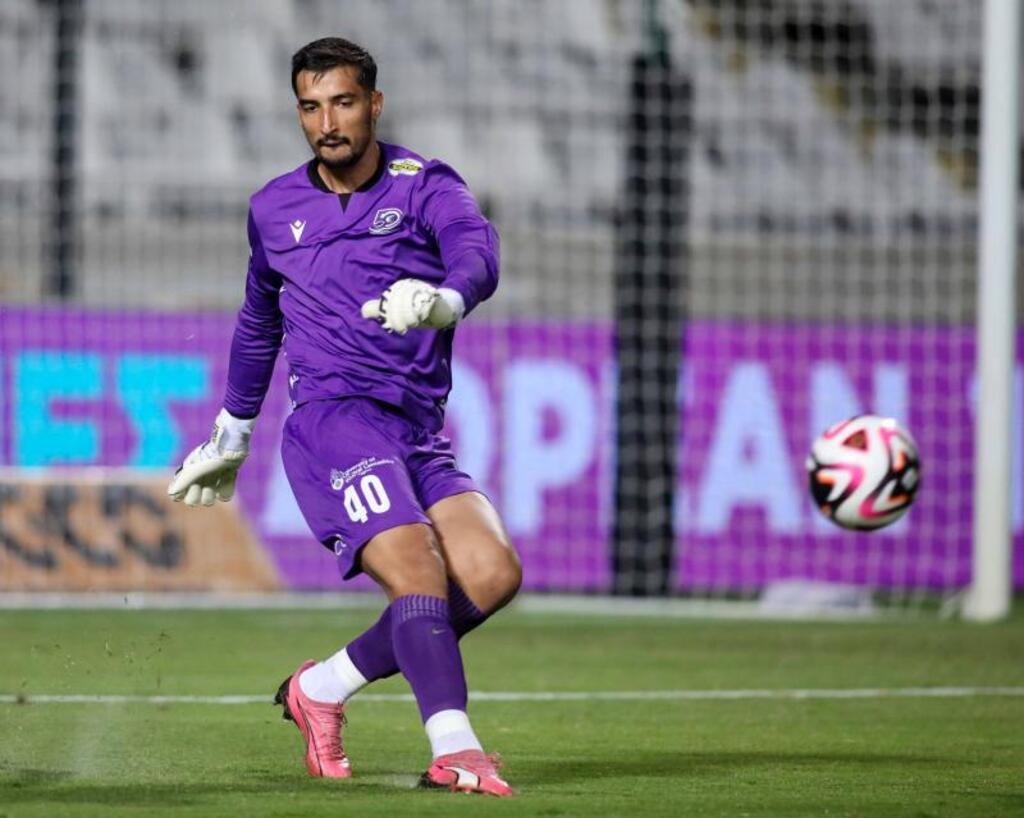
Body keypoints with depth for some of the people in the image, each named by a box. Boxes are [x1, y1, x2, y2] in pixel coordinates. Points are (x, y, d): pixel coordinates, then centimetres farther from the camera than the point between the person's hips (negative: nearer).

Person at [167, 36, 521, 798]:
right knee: (419, 572, -24)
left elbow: (478, 254, -17)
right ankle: (453, 749, -35)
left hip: (421, 432, 2)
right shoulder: (275, 209, 13)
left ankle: (325, 687, 0)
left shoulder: (428, 186, 5)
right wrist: (229, 437, 37)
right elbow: (258, 324, 30)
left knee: (493, 571, -17)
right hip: (333, 417, -2)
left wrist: (443, 299, -41)